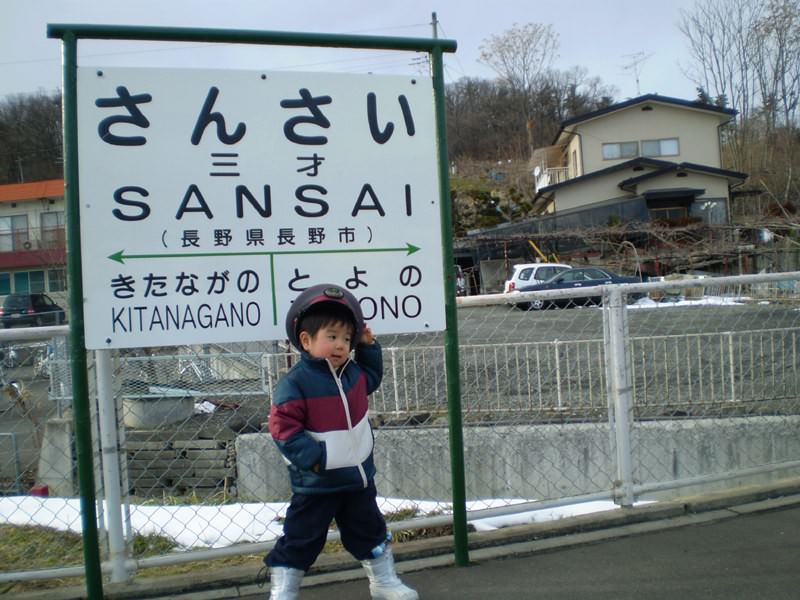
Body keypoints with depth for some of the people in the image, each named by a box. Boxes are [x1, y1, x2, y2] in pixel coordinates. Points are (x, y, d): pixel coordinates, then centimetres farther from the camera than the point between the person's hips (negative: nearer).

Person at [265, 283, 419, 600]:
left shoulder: (352, 373, 2)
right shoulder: (295, 383, -21)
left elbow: (372, 377, 25)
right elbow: (283, 428, -22)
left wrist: (368, 346, 11)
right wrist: (314, 457, -26)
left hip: (358, 477, 7)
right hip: (316, 484, -7)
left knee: (370, 532, 22)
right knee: (300, 541, 5)